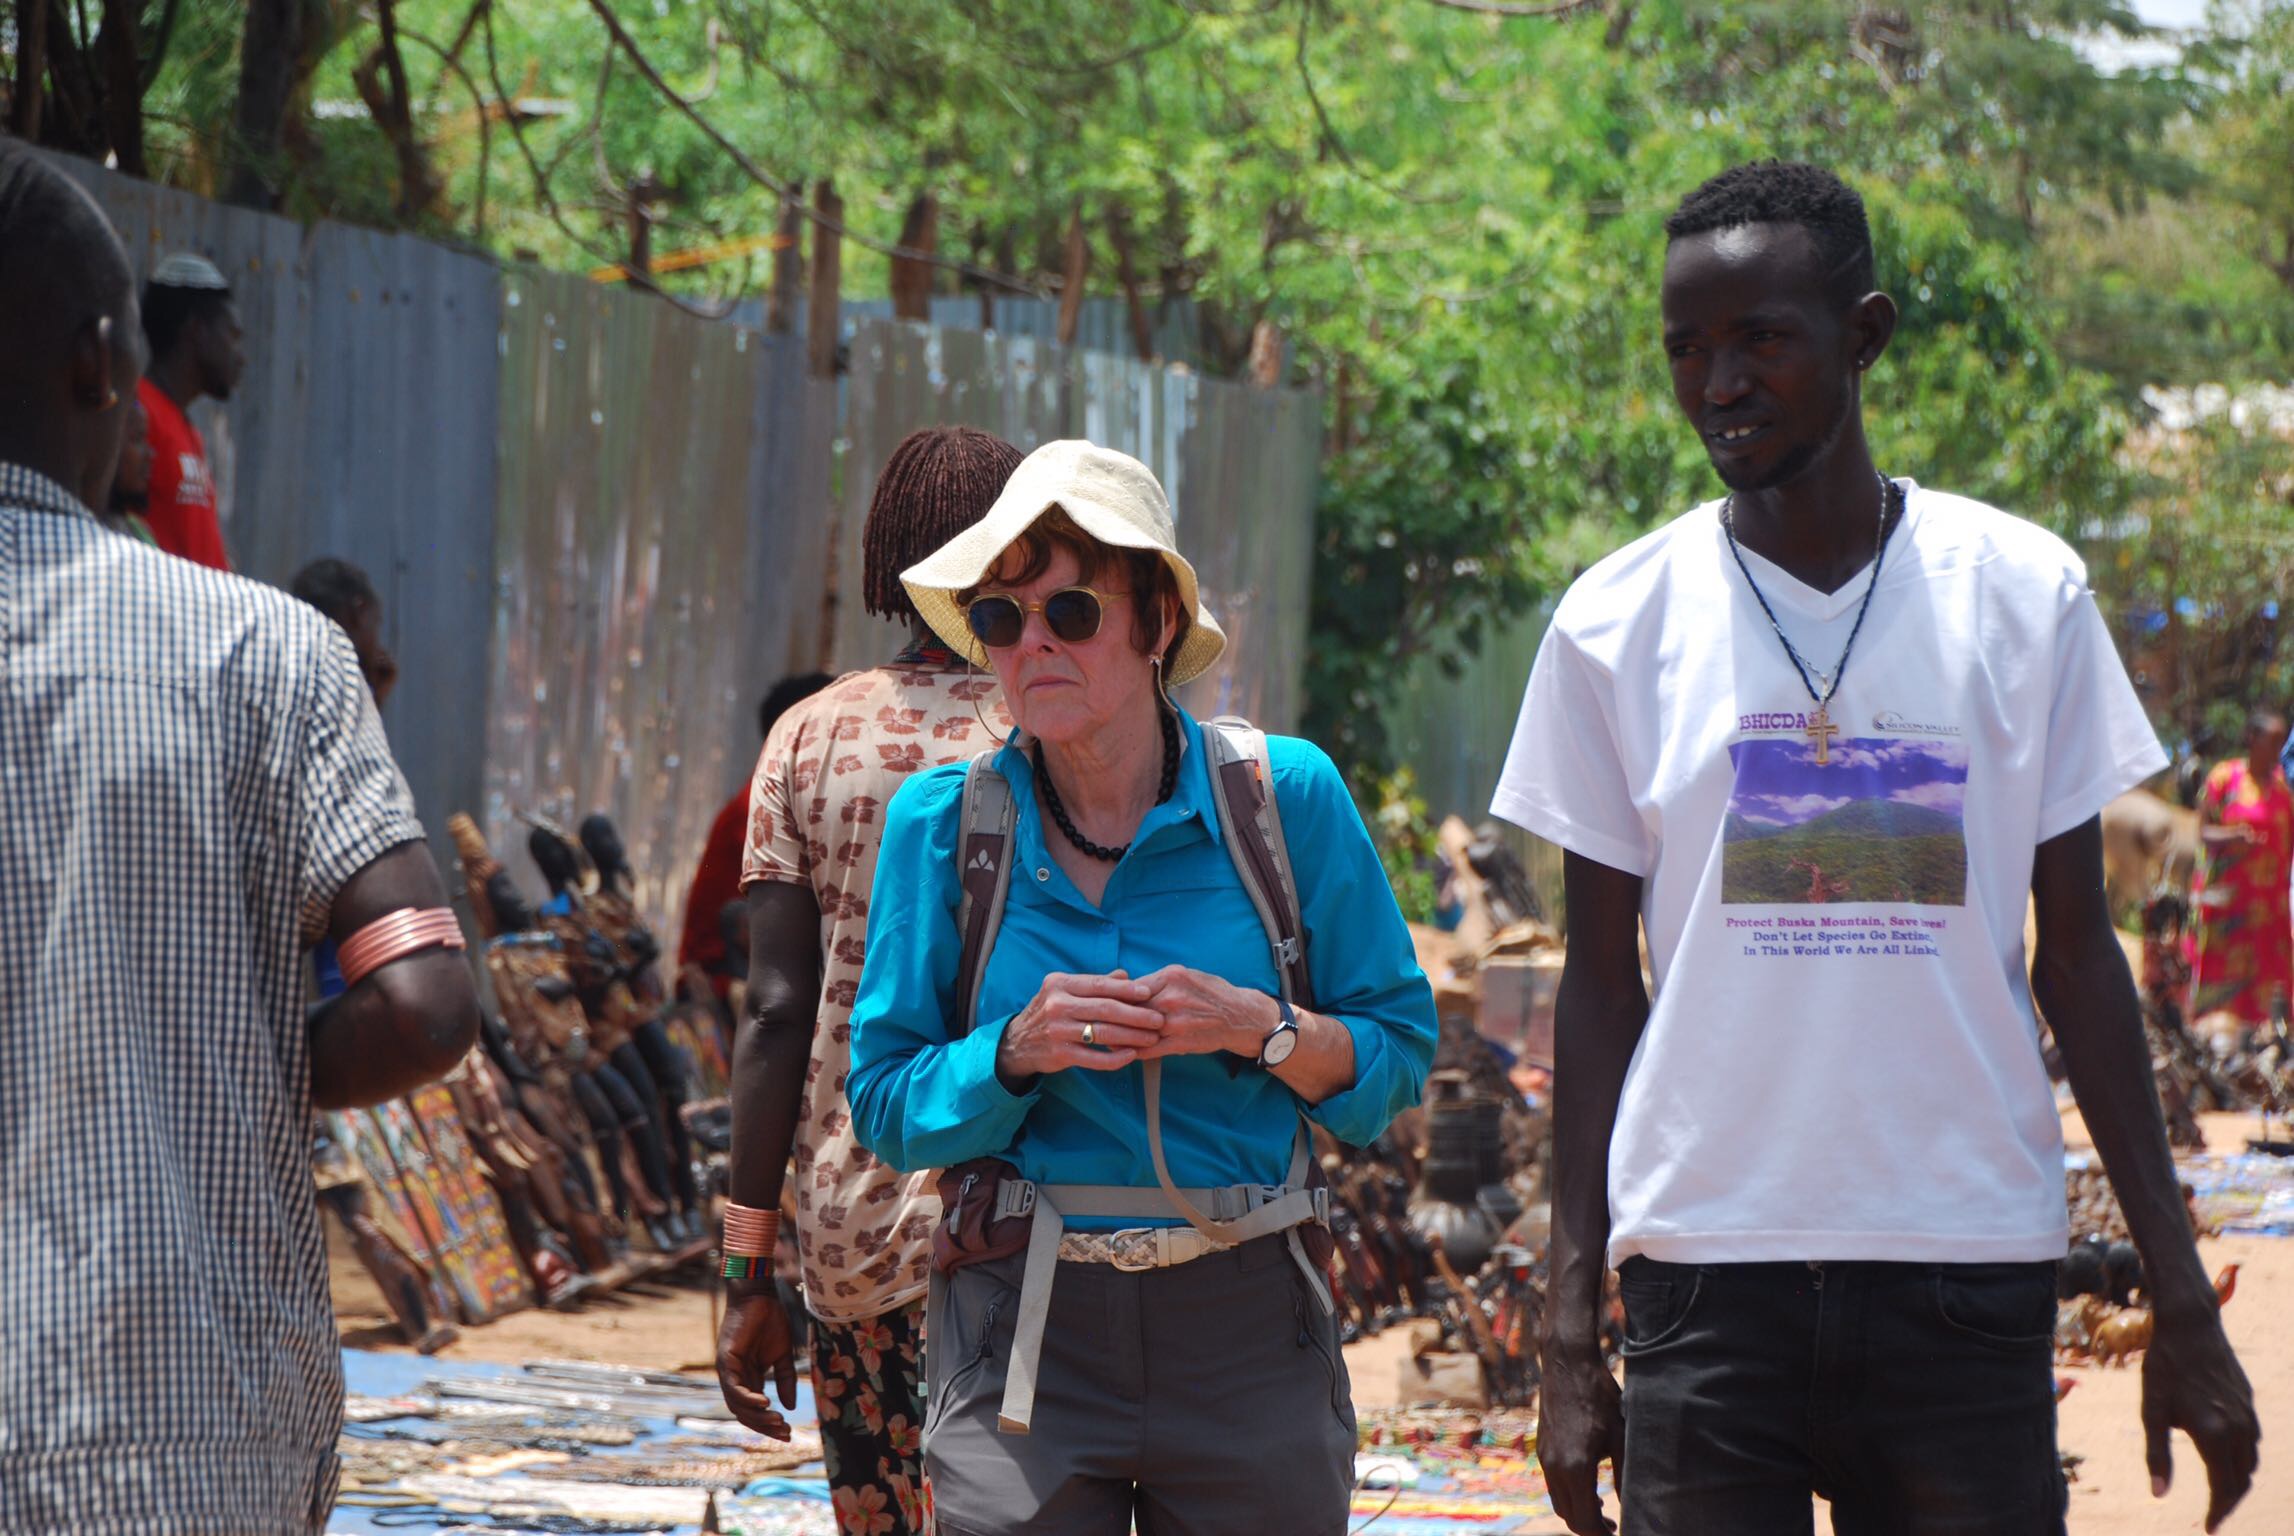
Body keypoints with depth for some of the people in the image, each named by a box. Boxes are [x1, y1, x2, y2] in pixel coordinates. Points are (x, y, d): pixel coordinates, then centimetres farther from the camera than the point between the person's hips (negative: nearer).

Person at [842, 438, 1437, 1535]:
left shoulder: (1287, 796, -1)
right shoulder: (941, 822, 1)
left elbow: (1399, 1054, 4)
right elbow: (885, 1105, 2)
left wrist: (1258, 1028, -14)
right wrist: (1017, 1051, -15)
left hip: (1249, 1322, 0)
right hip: (1022, 1329, 0)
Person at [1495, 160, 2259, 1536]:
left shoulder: (2026, 596, 4)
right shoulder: (1617, 625, 4)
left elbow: (2077, 953, 7)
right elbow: (1601, 982, 7)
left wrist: (2183, 1297, 3)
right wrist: (1570, 1328, 2)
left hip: (1973, 1274, 0)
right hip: (1705, 1270, 0)